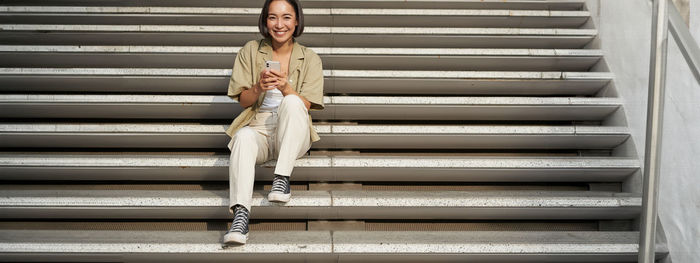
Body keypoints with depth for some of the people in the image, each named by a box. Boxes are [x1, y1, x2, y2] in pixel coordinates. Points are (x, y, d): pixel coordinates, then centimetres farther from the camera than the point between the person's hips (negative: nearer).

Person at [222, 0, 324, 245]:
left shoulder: (310, 59, 7)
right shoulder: (251, 51, 10)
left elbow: (305, 106, -3)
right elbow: (244, 101, 7)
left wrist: (285, 87, -23)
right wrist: (258, 88, -16)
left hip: (292, 135, 0)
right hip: (258, 128, 0)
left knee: (292, 102, -32)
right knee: (244, 137, -35)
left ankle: (282, 179, -33)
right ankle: (240, 213, -48)